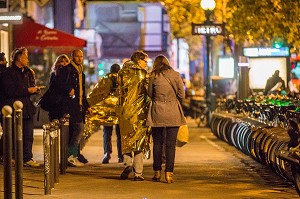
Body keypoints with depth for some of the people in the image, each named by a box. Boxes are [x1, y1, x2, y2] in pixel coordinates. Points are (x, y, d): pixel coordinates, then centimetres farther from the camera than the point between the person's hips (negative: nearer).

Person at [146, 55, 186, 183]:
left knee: (157, 143, 10)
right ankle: (169, 173, -2)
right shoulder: (175, 75, 1)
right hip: (173, 113, 0)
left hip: (157, 112, 0)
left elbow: (149, 94, 6)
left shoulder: (153, 76, -1)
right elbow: (181, 95, 1)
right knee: (171, 144, 2)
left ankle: (157, 172, 13)